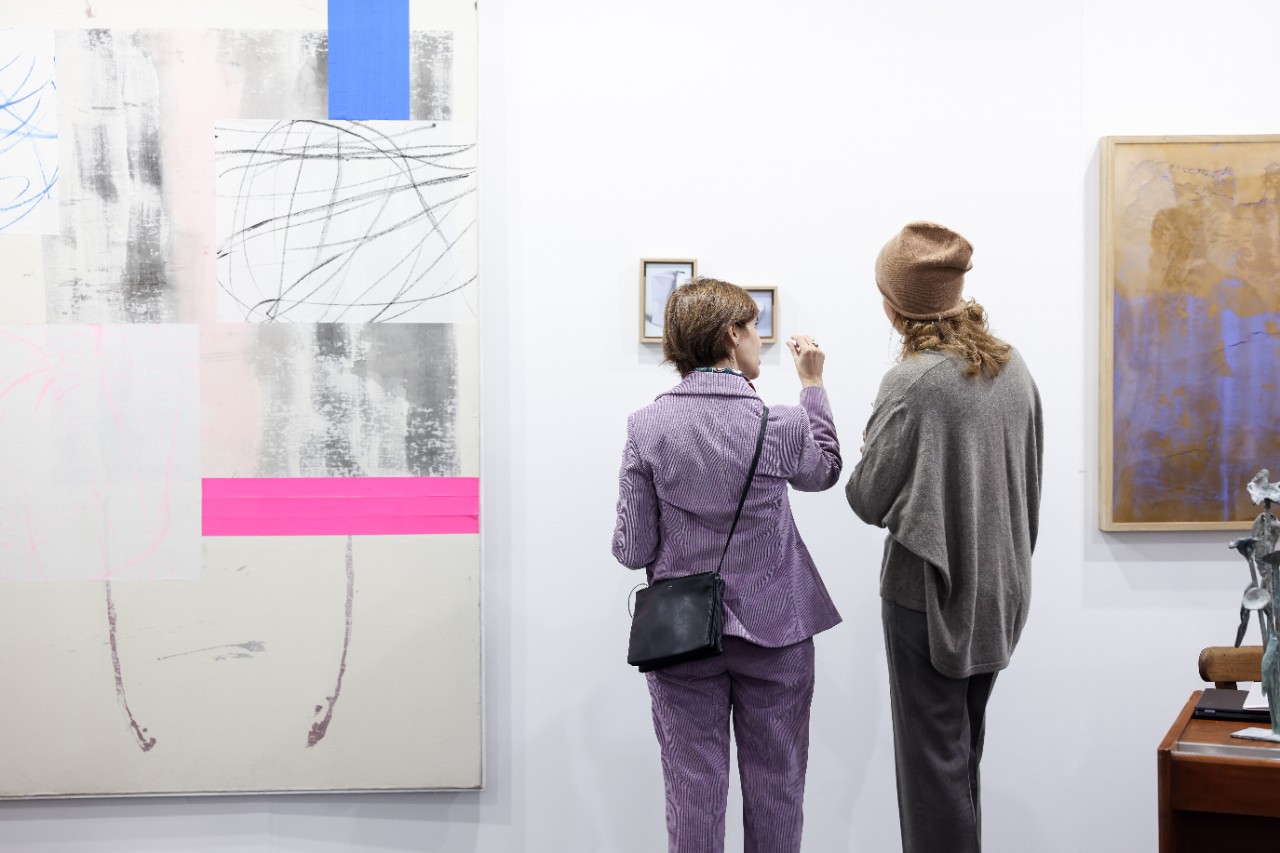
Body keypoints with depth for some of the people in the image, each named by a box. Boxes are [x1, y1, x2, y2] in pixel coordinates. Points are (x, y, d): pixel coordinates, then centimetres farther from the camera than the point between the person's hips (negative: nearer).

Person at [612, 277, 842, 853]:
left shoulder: (646, 427, -11)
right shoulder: (781, 425, -11)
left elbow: (633, 550, -9)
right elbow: (825, 470, 14)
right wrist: (813, 384, 21)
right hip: (775, 633, 0)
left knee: (693, 788, 9)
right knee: (775, 790, 14)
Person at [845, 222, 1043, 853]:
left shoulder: (912, 384, -19)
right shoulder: (1013, 368, 2)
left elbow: (869, 502, -13)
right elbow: (1029, 474, 12)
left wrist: (867, 458, 7)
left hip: (933, 590, -7)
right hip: (1000, 587, 7)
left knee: (931, 753, 3)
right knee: (964, 743, 19)